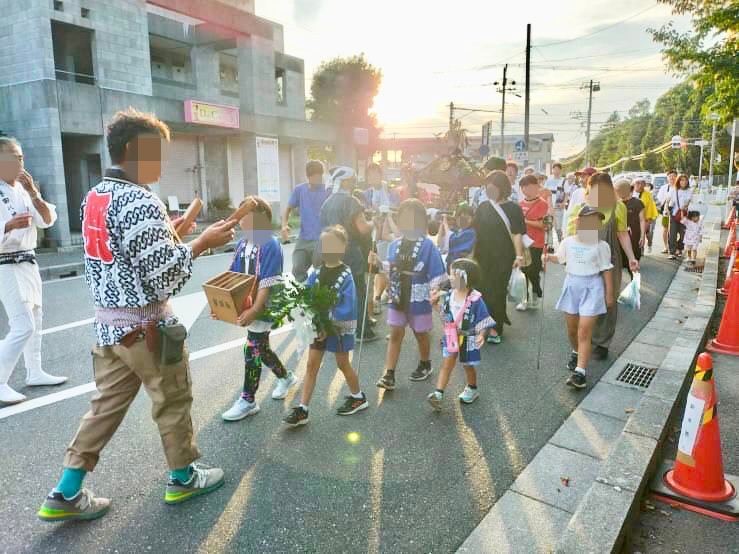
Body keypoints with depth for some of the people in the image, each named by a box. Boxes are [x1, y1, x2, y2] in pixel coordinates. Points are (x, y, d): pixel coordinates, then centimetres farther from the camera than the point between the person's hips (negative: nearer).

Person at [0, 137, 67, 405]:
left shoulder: (22, 189, 6)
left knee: (34, 320, 16)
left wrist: (34, 194, -8)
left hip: (28, 262, 8)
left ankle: (34, 373, 29)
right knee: (22, 326, -12)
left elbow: (47, 220, 4)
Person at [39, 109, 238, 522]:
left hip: (108, 322, 8)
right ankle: (184, 478, 28)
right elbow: (164, 278, -23)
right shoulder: (141, 203, -21)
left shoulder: (94, 196, 8)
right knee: (173, 402, 10)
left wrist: (169, 233, 14)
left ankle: (66, 495, 24)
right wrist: (202, 243, -12)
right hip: (146, 326, -8)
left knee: (107, 405, 17)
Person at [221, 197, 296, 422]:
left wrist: (254, 310, -26)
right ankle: (285, 377, 42)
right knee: (261, 348, 18)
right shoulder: (242, 244, 5)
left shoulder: (270, 245, -18)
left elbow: (267, 284, -22)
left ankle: (248, 401, 13)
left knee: (252, 351, -2)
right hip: (246, 304, 8)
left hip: (263, 307, -8)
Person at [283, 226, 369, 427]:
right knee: (311, 365, 5)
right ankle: (302, 410, 12)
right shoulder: (316, 272, -2)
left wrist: (329, 324, -22)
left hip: (339, 328, -5)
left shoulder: (346, 276, -18)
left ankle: (358, 398, 36)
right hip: (318, 326, 5)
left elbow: (348, 309, -22)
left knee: (342, 364, 12)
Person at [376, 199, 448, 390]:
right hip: (397, 299, 3)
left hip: (419, 300, -3)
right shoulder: (394, 245, 1)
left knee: (421, 334, 15)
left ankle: (425, 365, 37)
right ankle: (389, 375, 5)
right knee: (395, 335, 3)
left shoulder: (428, 246, -12)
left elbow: (436, 275, -13)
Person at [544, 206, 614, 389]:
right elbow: (559, 258, 17)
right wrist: (548, 257, -5)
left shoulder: (601, 246, -9)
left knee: (584, 332, -9)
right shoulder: (568, 242, -1)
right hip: (572, 285, 4)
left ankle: (580, 372, -8)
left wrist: (609, 293, -1)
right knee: (572, 329, 16)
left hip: (591, 288, -4)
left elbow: (607, 270, -3)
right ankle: (576, 353, 46)